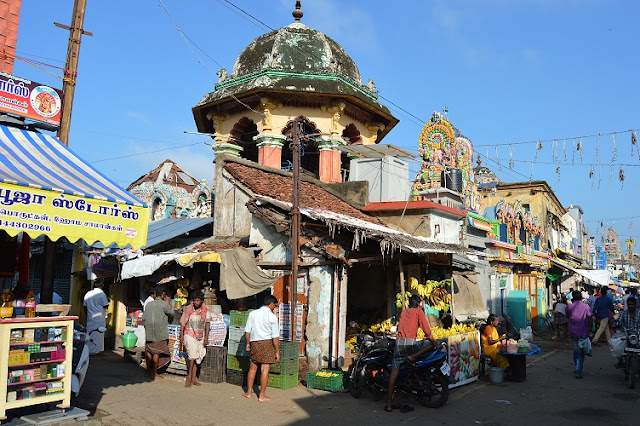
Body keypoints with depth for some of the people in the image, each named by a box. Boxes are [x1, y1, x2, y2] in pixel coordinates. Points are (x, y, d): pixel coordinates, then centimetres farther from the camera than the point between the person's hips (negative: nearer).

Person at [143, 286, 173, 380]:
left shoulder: (148, 304, 8)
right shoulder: (164, 304, -8)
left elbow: (144, 318, 11)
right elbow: (171, 313, 4)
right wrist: (167, 303, 13)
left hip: (149, 332, 5)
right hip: (159, 332, -5)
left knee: (149, 351, 14)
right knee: (157, 352, 0)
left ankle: (148, 371, 21)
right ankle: (154, 374, 4)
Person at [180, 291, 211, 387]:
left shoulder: (206, 310, -3)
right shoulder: (188, 309, -9)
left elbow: (207, 323, 4)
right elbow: (183, 323, -1)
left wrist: (206, 336, 0)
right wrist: (181, 335, -3)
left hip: (200, 336, 3)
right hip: (189, 334, -3)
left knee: (197, 357, 5)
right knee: (192, 354, -16)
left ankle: (193, 378, 15)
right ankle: (189, 377, -5)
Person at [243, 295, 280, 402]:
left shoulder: (253, 314, 4)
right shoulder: (272, 317, -8)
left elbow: (247, 331, 6)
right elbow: (275, 337, -8)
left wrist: (248, 343, 18)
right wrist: (277, 351, -2)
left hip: (254, 343, 4)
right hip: (267, 343, -4)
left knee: (252, 368, 17)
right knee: (265, 369, 2)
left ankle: (248, 392, 26)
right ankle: (262, 395, 7)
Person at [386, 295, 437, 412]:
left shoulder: (403, 312, 25)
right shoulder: (418, 311, 8)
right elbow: (425, 327, 1)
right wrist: (433, 340, 9)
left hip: (398, 342, 6)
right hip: (410, 343, -6)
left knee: (394, 372, 3)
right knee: (431, 343, 12)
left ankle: (389, 404, -1)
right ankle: (413, 356, -6)